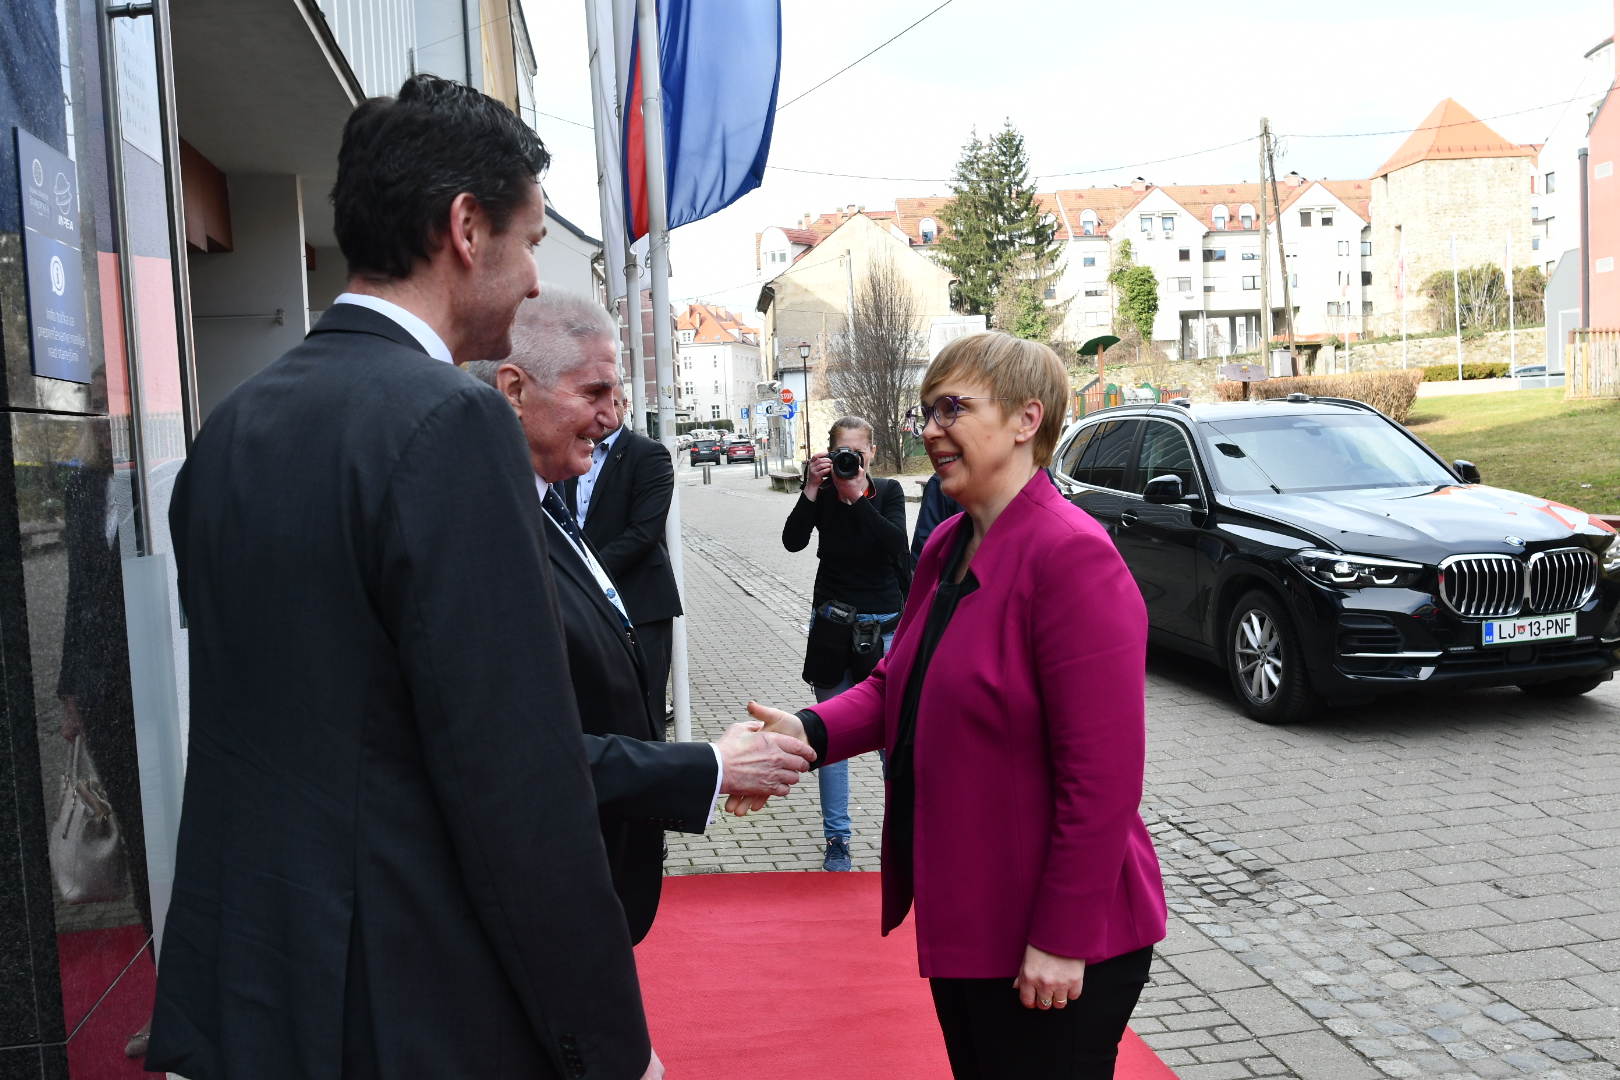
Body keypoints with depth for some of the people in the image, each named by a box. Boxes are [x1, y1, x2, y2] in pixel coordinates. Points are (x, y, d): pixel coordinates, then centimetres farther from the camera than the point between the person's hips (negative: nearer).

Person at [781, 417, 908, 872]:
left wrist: (857, 496, -22)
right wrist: (812, 490, -21)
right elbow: (793, 540, -14)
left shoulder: (888, 491, 1)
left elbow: (897, 544, -17)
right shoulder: (822, 494, 1)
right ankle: (837, 839, 15)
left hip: (885, 626, 0)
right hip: (833, 626, 1)